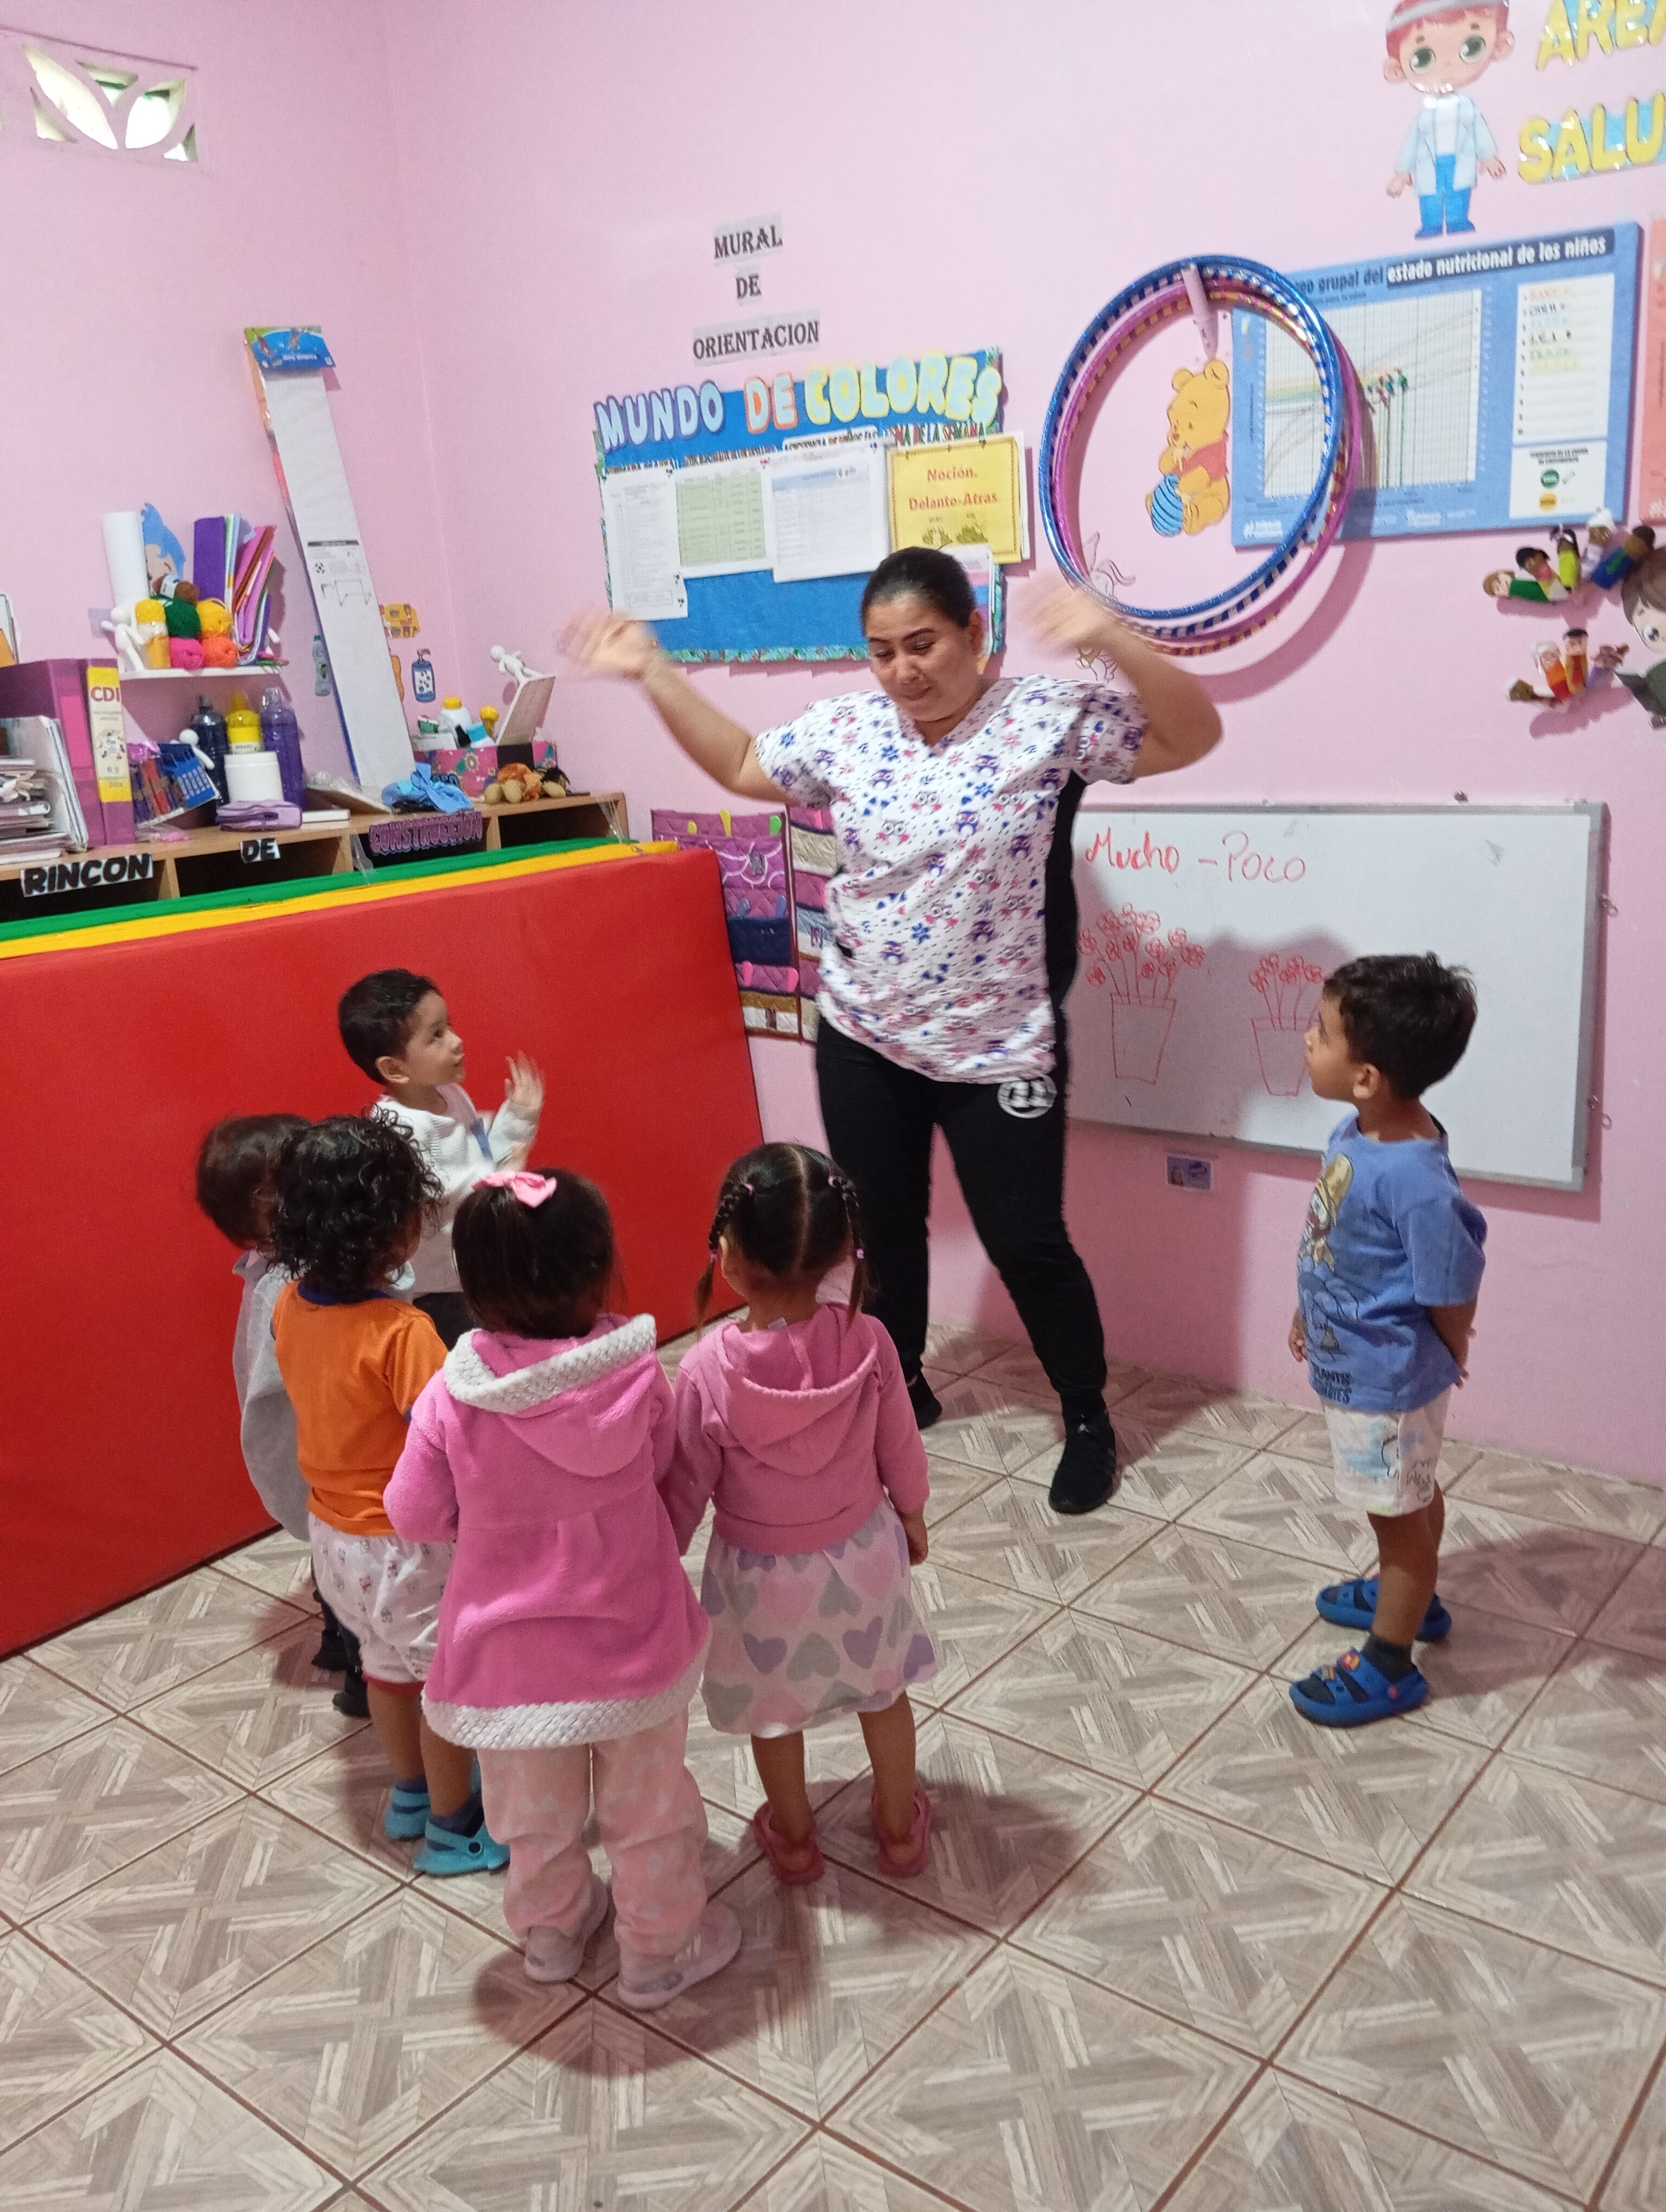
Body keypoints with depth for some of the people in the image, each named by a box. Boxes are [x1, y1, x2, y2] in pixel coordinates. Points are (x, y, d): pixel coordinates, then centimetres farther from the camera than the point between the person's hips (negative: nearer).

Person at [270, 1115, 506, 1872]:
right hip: (406, 1545, -7)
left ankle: (412, 1794, 47)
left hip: (333, 1531, 7)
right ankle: (452, 1828, 32)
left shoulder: (290, 1305, -8)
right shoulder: (403, 1331, -31)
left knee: (387, 1664, 27)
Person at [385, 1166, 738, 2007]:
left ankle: (553, 1930, 51)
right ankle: (660, 1952, 43)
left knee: (536, 1814, 27)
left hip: (511, 1655, 1)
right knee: (649, 1809, 24)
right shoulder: (638, 1377, -21)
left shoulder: (450, 1400, -22)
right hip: (633, 1644, 0)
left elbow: (416, 1516, -8)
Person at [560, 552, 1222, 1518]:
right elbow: (740, 763, 14)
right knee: (881, 1223, 18)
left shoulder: (1051, 716, -13)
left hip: (1000, 1048, -4)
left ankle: (1089, 1419, 26)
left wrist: (1112, 638, -33)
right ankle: (901, 1383, 42)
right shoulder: (845, 729, -1)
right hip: (863, 1035, 5)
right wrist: (654, 674, 7)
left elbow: (1196, 734, -18)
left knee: (1026, 1242, 4)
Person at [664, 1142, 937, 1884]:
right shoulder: (865, 1341, -25)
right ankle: (900, 1826, 46)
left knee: (773, 1710, 25)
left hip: (761, 1572, -1)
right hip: (862, 1552, 2)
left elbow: (686, 1487, -16)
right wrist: (910, 1515, 12)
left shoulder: (707, 1369, -30)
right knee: (882, 1690, 26)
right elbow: (899, 1447, -8)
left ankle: (793, 1838, 46)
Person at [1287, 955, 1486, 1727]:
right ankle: (1409, 1596, 53)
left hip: (1387, 1378, -8)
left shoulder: (1415, 1183, -36)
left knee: (1399, 1510, 13)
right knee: (1411, 1497, 29)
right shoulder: (1356, 1131, -9)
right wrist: (1309, 1312, 18)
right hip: (1354, 1363, 8)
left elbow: (1454, 1300, -23)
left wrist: (1439, 1366, -5)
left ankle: (1390, 1664, 32)